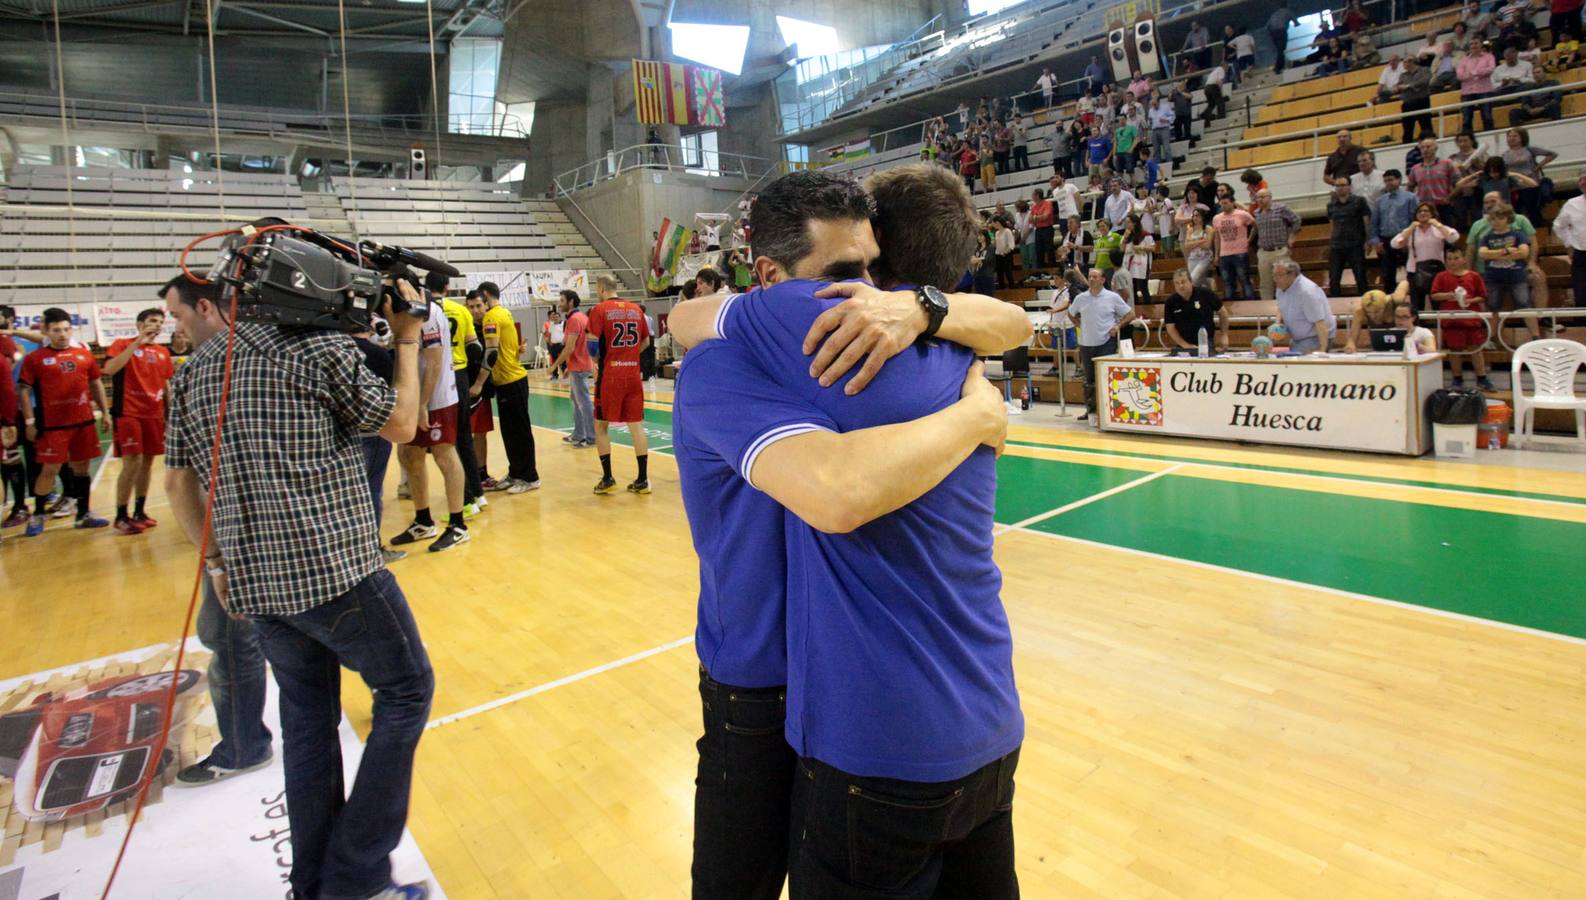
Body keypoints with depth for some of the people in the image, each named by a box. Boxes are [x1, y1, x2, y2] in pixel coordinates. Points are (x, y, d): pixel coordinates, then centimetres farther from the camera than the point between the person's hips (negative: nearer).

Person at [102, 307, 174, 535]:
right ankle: (121, 516, 1)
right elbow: (109, 369, -21)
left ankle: (140, 511, 20)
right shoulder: (123, 345, -3)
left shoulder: (163, 352, 11)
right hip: (128, 413, -5)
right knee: (132, 462, -9)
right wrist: (138, 342, -21)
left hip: (154, 414, 5)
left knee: (148, 462, 9)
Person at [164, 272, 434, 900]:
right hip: (337, 569, -7)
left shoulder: (193, 374, 11)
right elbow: (401, 425, -1)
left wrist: (216, 560, 19)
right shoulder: (323, 348, -9)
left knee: (308, 720, 17)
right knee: (406, 690, 8)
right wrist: (407, 339, 8)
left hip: (253, 581, 7)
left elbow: (177, 482, 13)